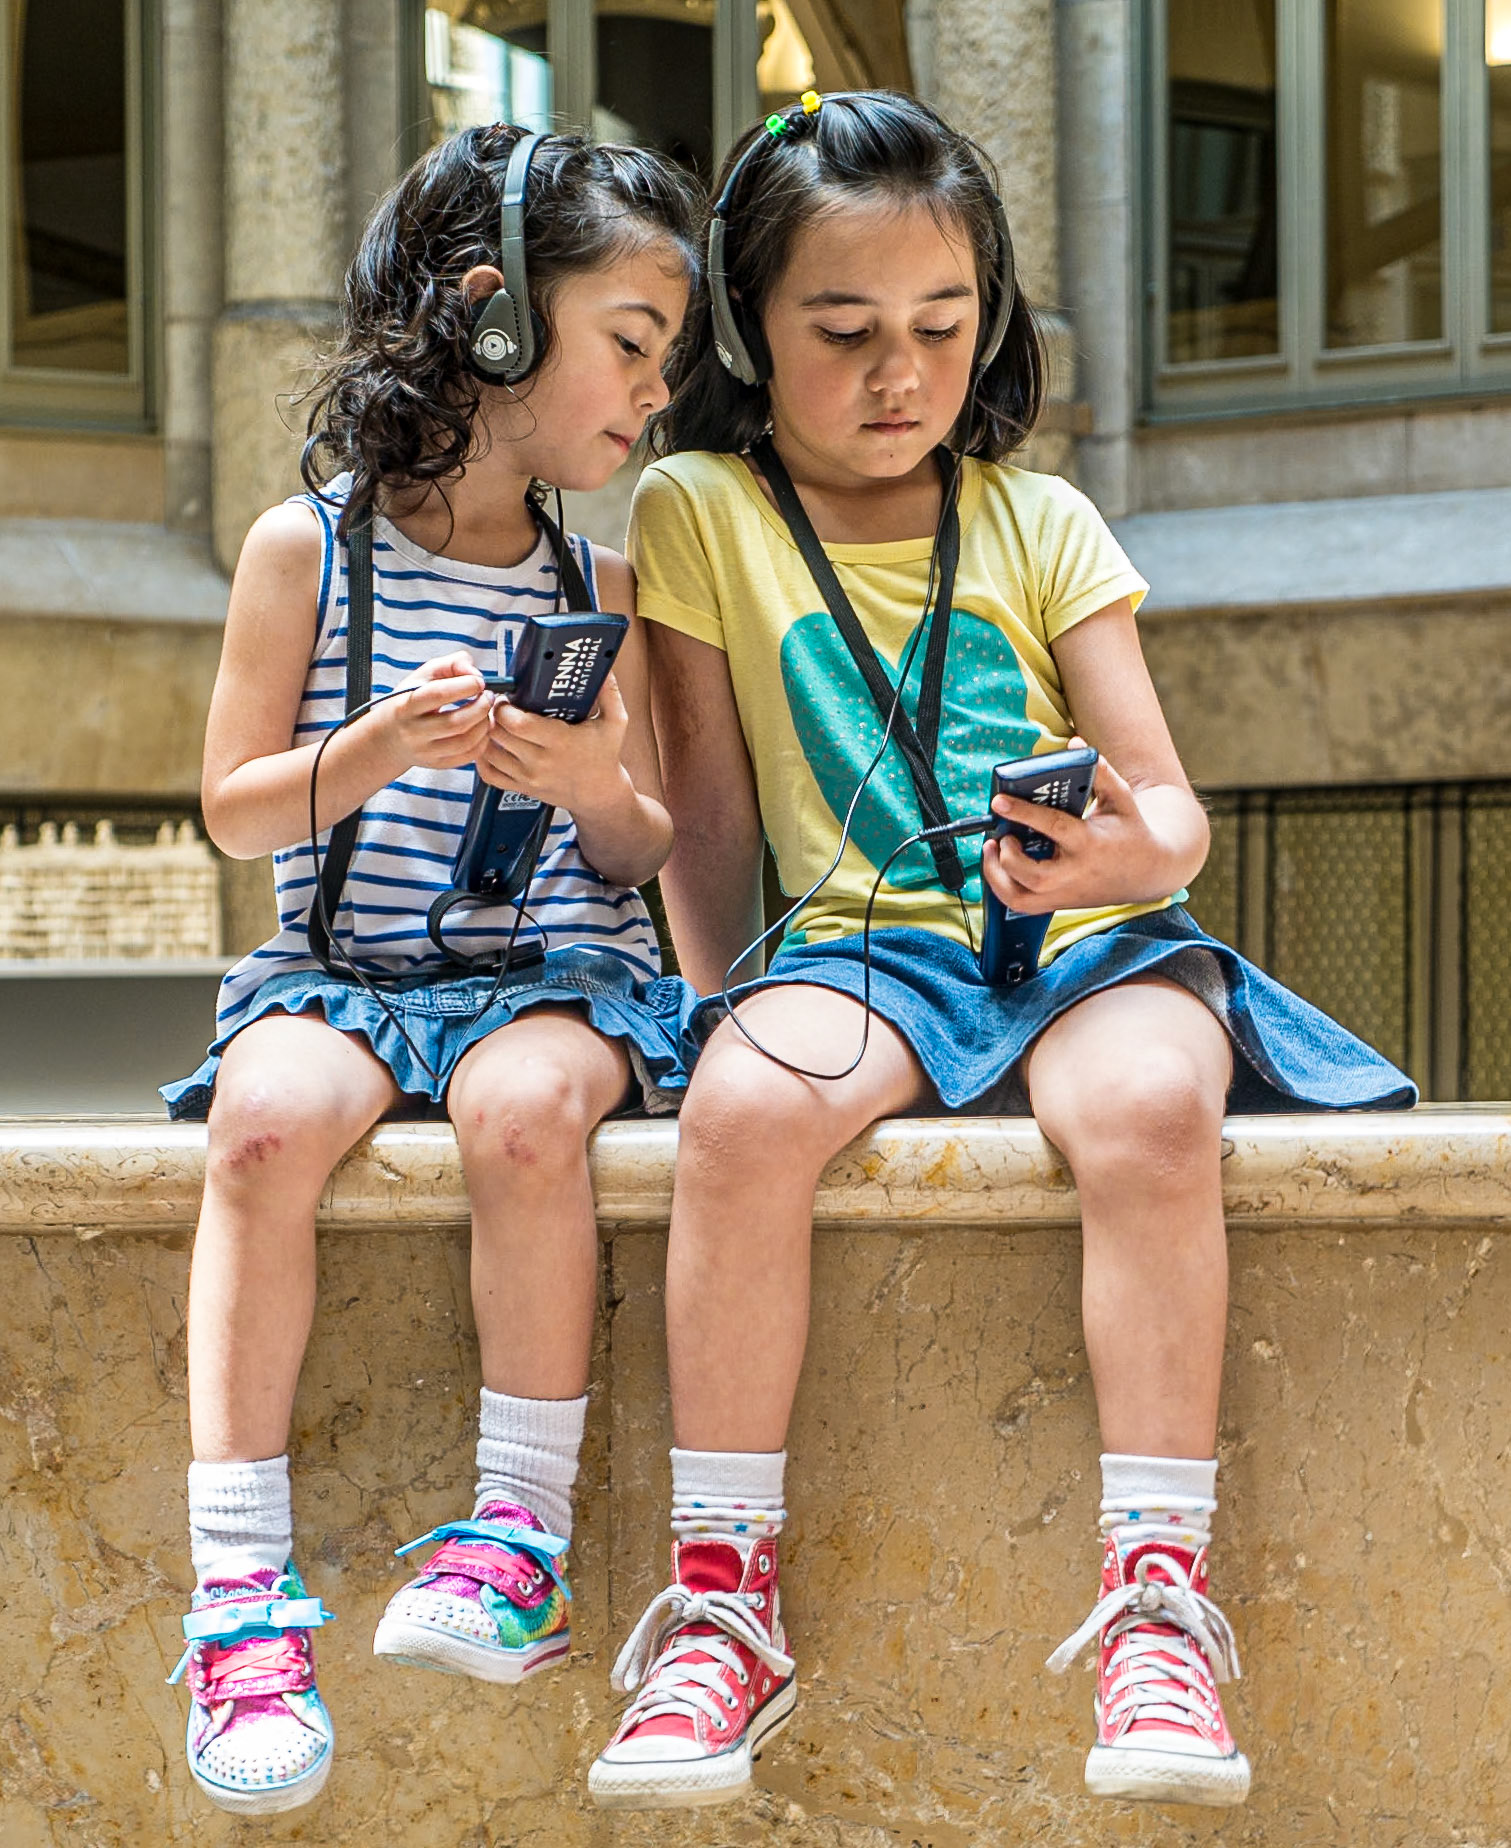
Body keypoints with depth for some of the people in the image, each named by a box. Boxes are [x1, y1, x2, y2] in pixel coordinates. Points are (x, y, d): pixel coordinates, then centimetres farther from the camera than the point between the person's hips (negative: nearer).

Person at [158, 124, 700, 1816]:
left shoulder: (597, 585, 11)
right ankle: (237, 1580, -30)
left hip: (553, 968, 1)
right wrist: (372, 757, -16)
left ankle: (520, 1529, -22)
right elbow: (232, 809, 2)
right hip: (341, 963, -1)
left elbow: (645, 853, 13)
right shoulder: (308, 546, 3)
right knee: (268, 1114, -33)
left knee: (525, 1105, -35)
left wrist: (597, 787, -10)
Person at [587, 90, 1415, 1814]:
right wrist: (728, 1010, -5)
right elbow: (708, 810, 8)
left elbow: (1168, 804, 6)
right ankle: (723, 1604, -26)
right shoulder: (698, 511, 9)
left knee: (1151, 1109, -34)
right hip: (860, 944, -1)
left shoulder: (1040, 523, 13)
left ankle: (1158, 1601, -28)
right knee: (747, 1106, -35)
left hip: (1084, 946, 1)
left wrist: (1134, 846, -18)